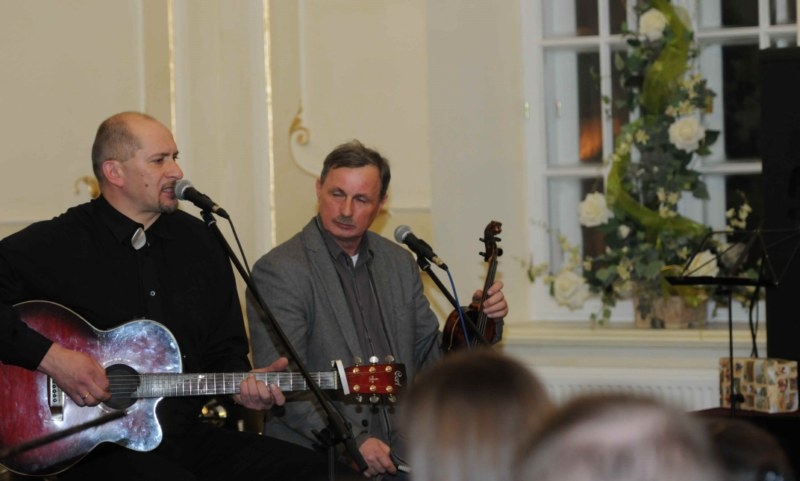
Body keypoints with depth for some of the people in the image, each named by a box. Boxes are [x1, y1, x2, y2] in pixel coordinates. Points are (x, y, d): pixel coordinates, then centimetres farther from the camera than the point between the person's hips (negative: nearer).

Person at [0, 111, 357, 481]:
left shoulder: (199, 242, 14)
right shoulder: (57, 243, -4)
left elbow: (225, 349, 20)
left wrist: (241, 384, -3)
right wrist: (50, 356, -22)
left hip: (187, 435, 6)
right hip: (93, 447, -6)